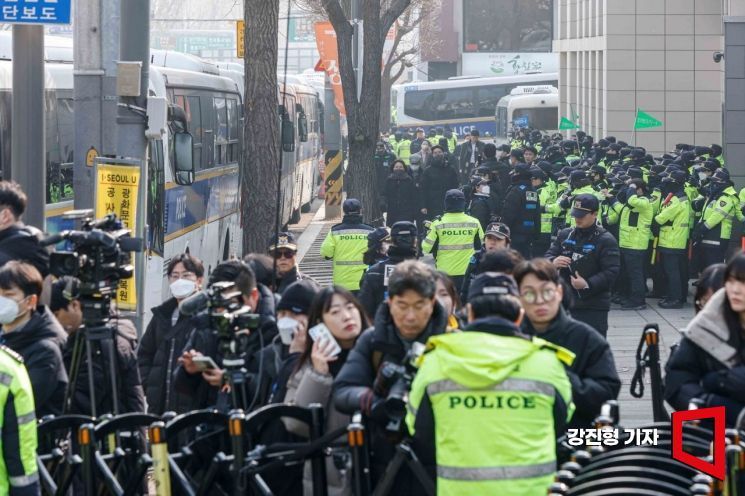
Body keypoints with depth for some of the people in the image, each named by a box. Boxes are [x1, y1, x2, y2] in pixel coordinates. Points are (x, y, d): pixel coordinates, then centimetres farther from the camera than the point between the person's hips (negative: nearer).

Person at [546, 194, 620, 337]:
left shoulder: (606, 240, -7)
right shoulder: (565, 235, 10)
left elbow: (611, 272, -15)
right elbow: (548, 256, 13)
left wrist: (588, 284, -26)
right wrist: (553, 262, -12)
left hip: (594, 307, -6)